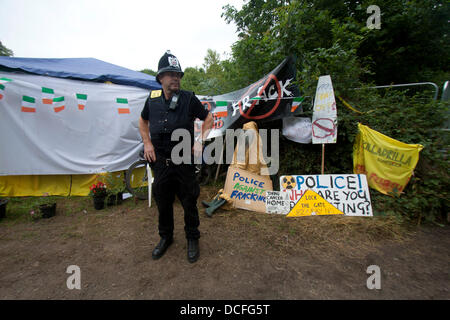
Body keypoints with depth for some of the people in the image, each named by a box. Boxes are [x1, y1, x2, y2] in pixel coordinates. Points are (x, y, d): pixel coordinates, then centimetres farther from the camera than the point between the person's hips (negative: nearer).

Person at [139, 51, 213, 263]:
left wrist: (200, 140, -8)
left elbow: (208, 119, 4)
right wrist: (147, 143, 6)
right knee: (163, 203, 16)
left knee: (189, 202, 8)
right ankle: (165, 237, 40)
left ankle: (192, 239, 31)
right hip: (160, 161, 3)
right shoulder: (152, 99, 3)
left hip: (184, 160, -3)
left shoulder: (189, 99, -6)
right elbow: (143, 121, 19)